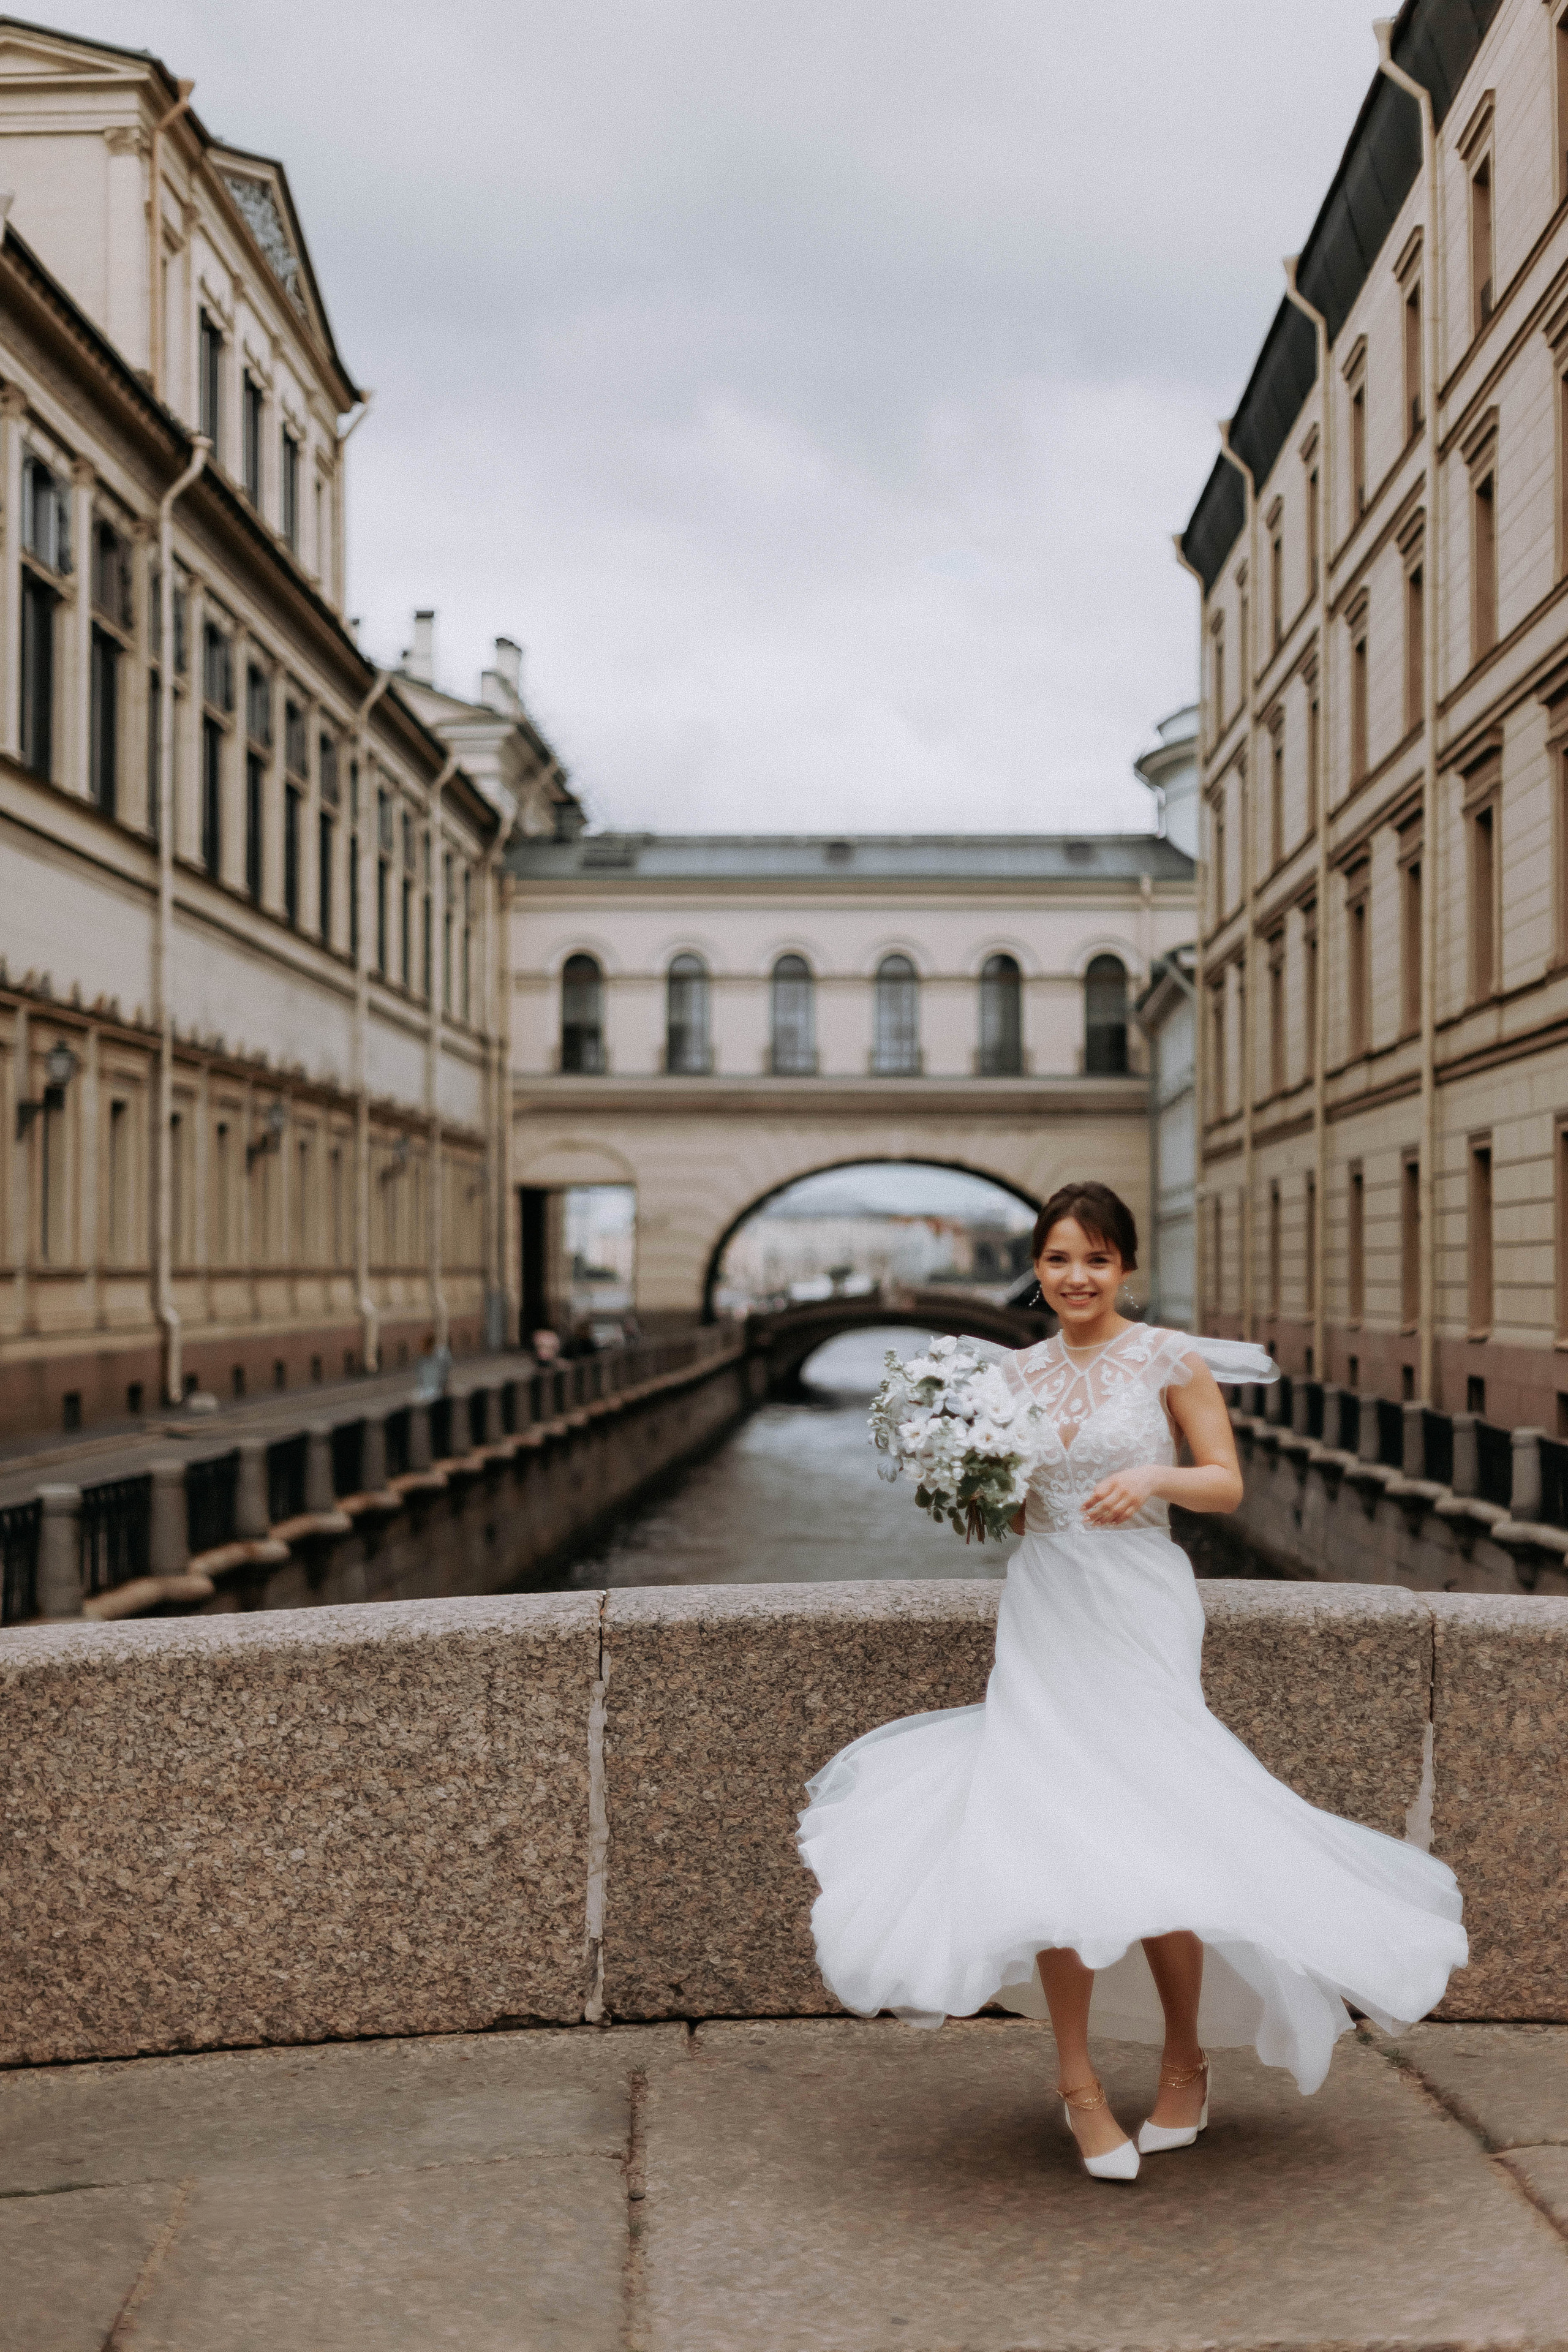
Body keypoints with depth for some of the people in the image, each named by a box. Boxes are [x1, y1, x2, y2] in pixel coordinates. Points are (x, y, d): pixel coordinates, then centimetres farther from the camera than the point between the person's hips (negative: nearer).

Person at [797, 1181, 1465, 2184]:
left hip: (1139, 1612, -3)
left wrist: (1156, 1475, -20)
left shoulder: (1170, 1360, -2)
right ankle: (1080, 2081, 11)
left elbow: (1228, 1485, -2)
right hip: (1043, 1614, 4)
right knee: (1050, 1836, -3)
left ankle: (1185, 2062, 18)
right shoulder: (1019, 1373, 9)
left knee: (1150, 1845, -7)